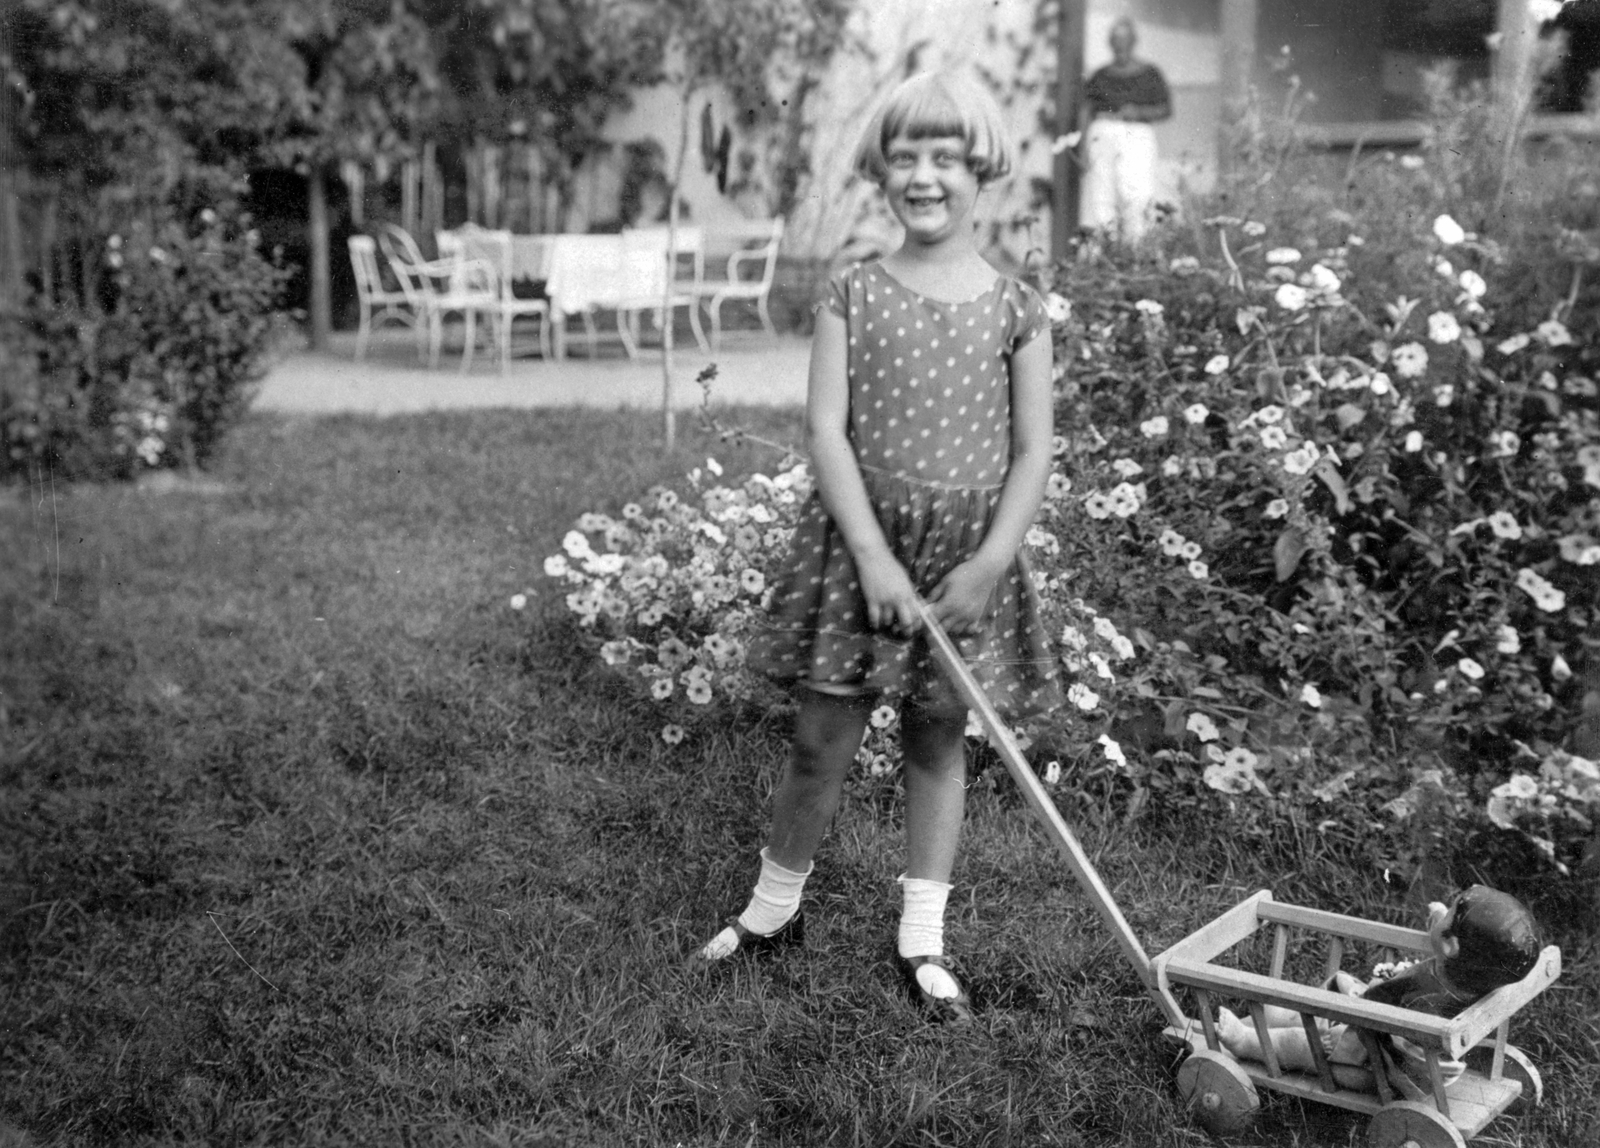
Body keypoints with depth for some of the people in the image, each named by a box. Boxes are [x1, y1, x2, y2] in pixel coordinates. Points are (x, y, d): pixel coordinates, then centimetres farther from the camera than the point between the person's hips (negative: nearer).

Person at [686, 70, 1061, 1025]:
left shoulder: (1017, 309, -1)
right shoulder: (853, 296, -2)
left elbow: (1033, 449, -2)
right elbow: (826, 428, -7)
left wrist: (990, 563, -12)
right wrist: (874, 554, -16)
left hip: (968, 552, 0)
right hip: (860, 537, 0)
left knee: (939, 740, 10)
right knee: (823, 738, 6)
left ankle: (923, 940, 21)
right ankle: (775, 908, 26)